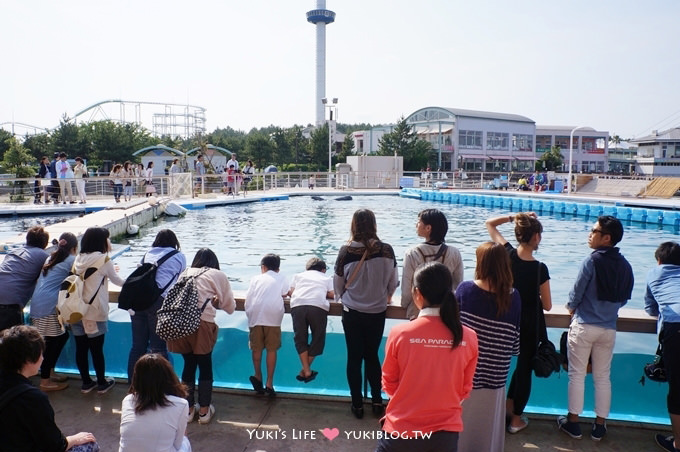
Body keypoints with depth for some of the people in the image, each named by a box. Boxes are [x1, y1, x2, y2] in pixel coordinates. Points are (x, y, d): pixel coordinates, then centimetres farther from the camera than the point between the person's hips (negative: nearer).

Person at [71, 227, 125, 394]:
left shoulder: (79, 258, 8)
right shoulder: (104, 259, -7)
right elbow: (116, 280, 3)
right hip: (95, 312, -5)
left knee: (81, 348, 11)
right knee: (97, 349, 5)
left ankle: (86, 382, 23)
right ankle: (102, 383, 16)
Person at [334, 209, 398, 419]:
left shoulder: (346, 251, -13)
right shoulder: (386, 250, -11)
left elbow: (338, 283, -2)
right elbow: (393, 282, 0)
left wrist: (341, 296, 20)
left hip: (352, 312, -1)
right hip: (377, 312, 1)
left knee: (354, 357, 12)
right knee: (372, 355, 19)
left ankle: (357, 404, 22)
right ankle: (377, 401, 24)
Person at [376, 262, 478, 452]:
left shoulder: (400, 334, -18)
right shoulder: (469, 338, -12)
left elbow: (389, 384, -2)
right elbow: (464, 389, 3)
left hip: (401, 430, -1)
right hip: (446, 432, 2)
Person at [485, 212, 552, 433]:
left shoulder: (508, 254, -13)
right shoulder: (540, 268, -22)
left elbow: (489, 223, 0)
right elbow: (547, 306, -12)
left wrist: (513, 217, -7)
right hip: (530, 326, -4)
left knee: (521, 365, 26)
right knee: (525, 368, 12)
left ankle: (507, 407, 33)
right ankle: (516, 420, 24)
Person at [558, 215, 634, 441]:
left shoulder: (592, 260, -16)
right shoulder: (625, 266, 0)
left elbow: (576, 293, -11)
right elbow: (624, 298, 8)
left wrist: (572, 307, 8)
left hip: (583, 327, -5)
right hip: (609, 329, 5)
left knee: (577, 375, 7)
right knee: (603, 377, 15)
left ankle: (573, 422, 17)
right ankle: (599, 426, 23)